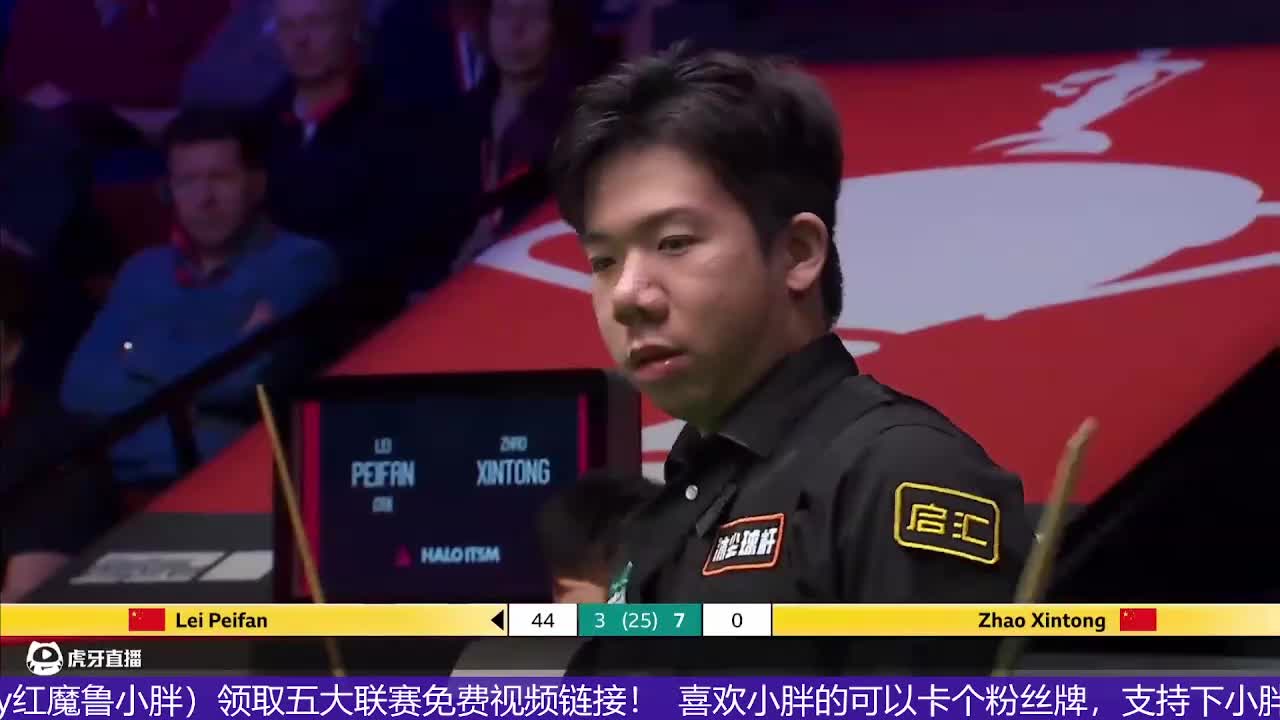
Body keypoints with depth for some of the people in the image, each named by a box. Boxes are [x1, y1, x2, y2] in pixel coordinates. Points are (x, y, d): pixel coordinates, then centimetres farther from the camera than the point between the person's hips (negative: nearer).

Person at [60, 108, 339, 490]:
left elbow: (240, 376, -8)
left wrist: (141, 357, 8)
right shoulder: (143, 271, 21)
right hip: (124, 480, 4)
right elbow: (82, 388, 8)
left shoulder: (299, 262, 5)